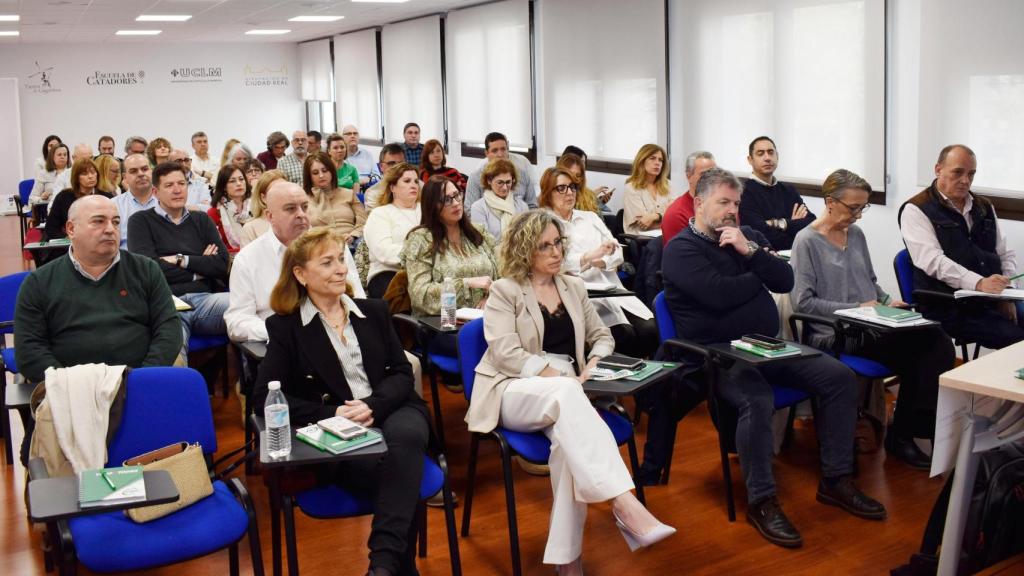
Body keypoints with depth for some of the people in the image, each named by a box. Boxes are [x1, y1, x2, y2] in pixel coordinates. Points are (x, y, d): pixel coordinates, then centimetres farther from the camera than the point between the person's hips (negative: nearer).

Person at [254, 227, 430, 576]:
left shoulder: (374, 311, 17)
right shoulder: (286, 327, 5)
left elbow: (402, 373, 10)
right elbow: (265, 395, -3)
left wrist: (373, 405, -13)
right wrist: (331, 414, -14)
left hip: (390, 412, 3)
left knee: (405, 436, -36)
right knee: (405, 482, -34)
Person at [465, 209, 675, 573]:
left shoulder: (574, 287, 18)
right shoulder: (504, 291, 3)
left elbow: (602, 336, 22)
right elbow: (505, 353, -10)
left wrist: (594, 363, -3)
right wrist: (559, 377, -20)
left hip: (564, 392, 4)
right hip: (516, 391, -4)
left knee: (569, 435, -34)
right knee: (565, 393, -39)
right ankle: (623, 504, -49)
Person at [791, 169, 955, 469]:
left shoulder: (856, 234, 17)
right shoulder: (807, 241, -4)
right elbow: (803, 301, -11)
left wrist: (887, 301, 6)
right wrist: (855, 309, -14)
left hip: (870, 327, 7)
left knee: (939, 345, -21)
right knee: (928, 344, -25)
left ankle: (904, 432, -10)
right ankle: (902, 432, -9)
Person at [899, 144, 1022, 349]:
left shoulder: (985, 208, 21)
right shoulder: (916, 210, -1)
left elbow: (1006, 254, 20)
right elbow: (932, 260, -15)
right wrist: (978, 283, -28)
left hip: (993, 302, 7)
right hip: (950, 308, -6)